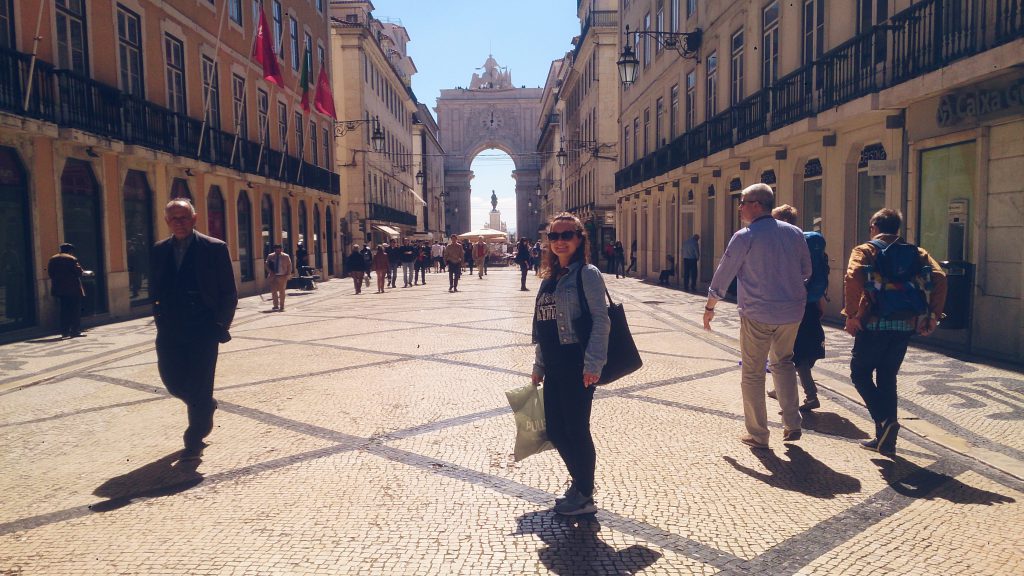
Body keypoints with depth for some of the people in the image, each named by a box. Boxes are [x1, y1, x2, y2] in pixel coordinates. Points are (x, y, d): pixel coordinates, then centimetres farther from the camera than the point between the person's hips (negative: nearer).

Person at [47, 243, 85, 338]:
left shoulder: (52, 259, 10)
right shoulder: (72, 259, -9)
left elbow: (50, 273, 10)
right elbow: (78, 272, -12)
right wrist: (84, 272, 8)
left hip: (59, 288, 6)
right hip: (73, 288, -6)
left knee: (64, 310, 12)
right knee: (75, 310, -1)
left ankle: (64, 331, 10)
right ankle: (75, 331, -5)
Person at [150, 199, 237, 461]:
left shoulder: (214, 248, -5)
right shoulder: (159, 250, 9)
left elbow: (229, 293, -4)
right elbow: (154, 288, 16)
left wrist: (220, 326, -8)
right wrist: (159, 316, 4)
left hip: (204, 328, -4)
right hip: (170, 329, 5)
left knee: (199, 385, -1)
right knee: (172, 379, 9)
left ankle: (194, 441, 15)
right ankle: (206, 405, 39)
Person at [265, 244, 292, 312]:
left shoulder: (286, 256, 0)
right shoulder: (270, 257, 5)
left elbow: (289, 266, 4)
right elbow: (267, 265, 11)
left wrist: (288, 275, -5)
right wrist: (270, 272, -5)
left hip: (282, 276, -2)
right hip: (273, 276, 2)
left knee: (282, 291, 2)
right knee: (273, 291, 5)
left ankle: (281, 307, 8)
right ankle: (276, 306, 18)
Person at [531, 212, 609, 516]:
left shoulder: (587, 274, -8)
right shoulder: (549, 277, 14)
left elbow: (600, 320, -13)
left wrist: (593, 364, -19)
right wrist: (538, 366, 18)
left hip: (577, 365, -8)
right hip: (553, 366, 8)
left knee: (576, 429, 1)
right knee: (555, 430, 13)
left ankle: (585, 497, 18)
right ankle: (579, 482, 33)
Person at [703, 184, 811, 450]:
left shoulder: (745, 237, -11)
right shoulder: (794, 233, 4)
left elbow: (723, 275, -7)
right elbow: (806, 271, 14)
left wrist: (709, 308, 4)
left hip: (756, 314, -5)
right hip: (792, 312, 5)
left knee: (753, 373, 7)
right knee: (783, 362, 24)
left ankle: (758, 435, 13)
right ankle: (792, 424, 20)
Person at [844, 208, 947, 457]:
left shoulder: (865, 250, -1)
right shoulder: (916, 252, 12)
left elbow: (853, 279, -20)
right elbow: (939, 278, -2)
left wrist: (851, 314, -14)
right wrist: (933, 316, 0)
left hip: (874, 324, -5)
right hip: (906, 324, 5)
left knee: (860, 372, 10)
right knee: (887, 377, 14)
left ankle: (884, 420, -9)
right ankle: (885, 439, 16)